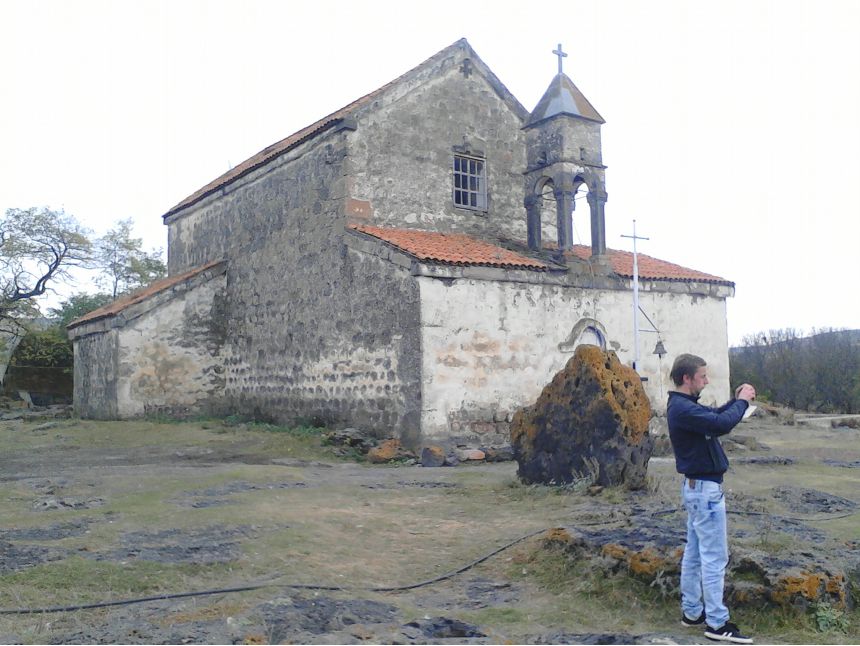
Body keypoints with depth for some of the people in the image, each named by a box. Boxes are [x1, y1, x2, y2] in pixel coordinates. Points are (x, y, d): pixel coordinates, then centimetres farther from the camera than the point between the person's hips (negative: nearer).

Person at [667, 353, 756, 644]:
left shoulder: (683, 405, 11)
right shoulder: (682, 409, -22)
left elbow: (714, 415, 21)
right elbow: (722, 424, -29)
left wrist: (736, 400, 5)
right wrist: (742, 402, -13)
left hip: (696, 486, 10)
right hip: (705, 488, -10)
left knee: (695, 552, 14)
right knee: (715, 557, -5)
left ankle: (691, 611, 21)